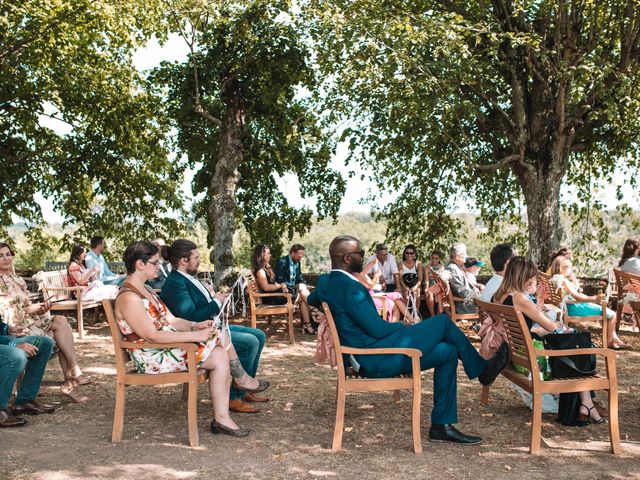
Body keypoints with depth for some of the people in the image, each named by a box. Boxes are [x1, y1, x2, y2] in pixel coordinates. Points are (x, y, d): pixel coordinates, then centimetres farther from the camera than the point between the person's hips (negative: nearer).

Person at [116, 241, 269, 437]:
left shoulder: (146, 290, 14)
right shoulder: (128, 297, -19)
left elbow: (170, 320, 13)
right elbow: (151, 335, -24)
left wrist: (195, 325, -6)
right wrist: (194, 335, -24)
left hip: (168, 344, 10)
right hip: (153, 357, -10)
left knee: (221, 336, -4)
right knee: (219, 356, -20)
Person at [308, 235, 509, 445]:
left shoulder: (325, 282, 9)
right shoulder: (348, 286, -20)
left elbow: (311, 300, 31)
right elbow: (378, 329, -19)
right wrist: (406, 327, -1)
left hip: (365, 360, 10)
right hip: (376, 359, -10)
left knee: (448, 352, 9)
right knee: (443, 321, -8)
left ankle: (441, 425, 12)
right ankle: (482, 369, 16)